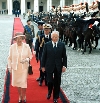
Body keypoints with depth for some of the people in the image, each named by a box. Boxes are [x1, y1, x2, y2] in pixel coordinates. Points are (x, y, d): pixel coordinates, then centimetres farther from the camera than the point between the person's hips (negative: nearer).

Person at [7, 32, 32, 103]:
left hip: (24, 67, -1)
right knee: (17, 82, 9)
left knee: (23, 82, -3)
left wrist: (26, 59, -18)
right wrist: (9, 66, -3)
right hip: (15, 67, 1)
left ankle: (24, 96, 20)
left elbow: (30, 56, 1)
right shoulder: (12, 47, -7)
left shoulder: (26, 46, -8)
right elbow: (10, 58, 1)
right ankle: (20, 96, 27)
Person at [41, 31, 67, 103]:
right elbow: (44, 56, 2)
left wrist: (64, 66, -3)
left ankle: (55, 97, 22)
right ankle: (49, 92, 30)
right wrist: (43, 66, 1)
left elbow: (64, 56, 2)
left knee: (57, 83, 7)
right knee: (50, 81, -1)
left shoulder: (62, 45, 1)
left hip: (58, 67, 1)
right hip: (49, 66, -1)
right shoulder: (47, 45, -1)